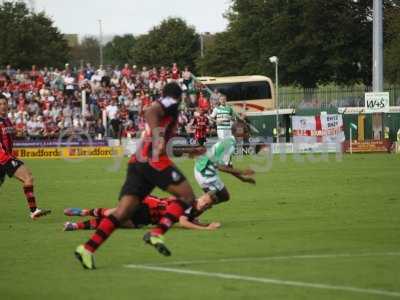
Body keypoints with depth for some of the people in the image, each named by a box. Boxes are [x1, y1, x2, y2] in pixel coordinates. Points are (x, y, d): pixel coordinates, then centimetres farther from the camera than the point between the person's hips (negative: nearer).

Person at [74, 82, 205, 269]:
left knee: (123, 211, -1)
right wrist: (157, 136, -30)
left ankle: (88, 248, -15)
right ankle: (156, 234, -15)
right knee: (187, 196, 0)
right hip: (153, 160, -8)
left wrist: (188, 151, 48)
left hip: (137, 162, 8)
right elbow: (149, 113, -18)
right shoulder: (170, 105, 6)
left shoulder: (162, 105, 31)